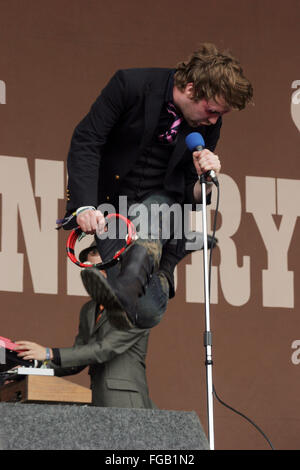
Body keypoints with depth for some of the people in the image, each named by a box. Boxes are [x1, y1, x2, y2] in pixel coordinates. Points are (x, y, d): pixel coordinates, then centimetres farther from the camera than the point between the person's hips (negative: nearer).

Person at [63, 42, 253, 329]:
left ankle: (126, 290, -62)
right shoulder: (131, 85, -13)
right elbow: (86, 141, -15)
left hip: (160, 200, 0)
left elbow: (191, 198, 6)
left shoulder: (210, 124, -1)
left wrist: (205, 179, -20)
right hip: (109, 202, 0)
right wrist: (85, 206, -28)